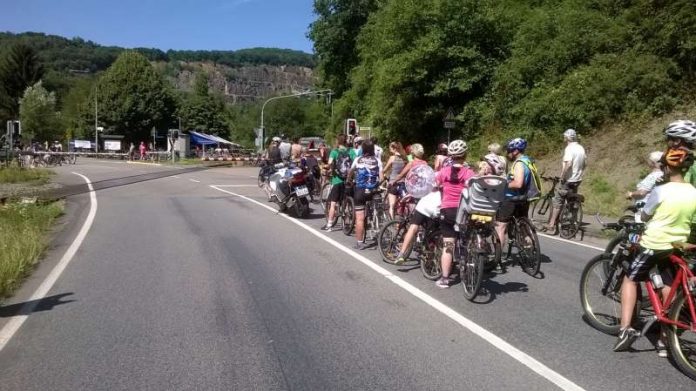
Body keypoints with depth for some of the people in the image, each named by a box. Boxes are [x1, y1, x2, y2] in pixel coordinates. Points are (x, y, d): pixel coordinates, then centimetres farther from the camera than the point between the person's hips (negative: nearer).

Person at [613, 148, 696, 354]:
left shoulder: (661, 191, -17)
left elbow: (645, 216, -5)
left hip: (654, 244, -5)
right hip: (676, 247, 6)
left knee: (630, 280, 9)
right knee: (668, 292, 12)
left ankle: (626, 328, -4)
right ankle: (666, 340, 17)